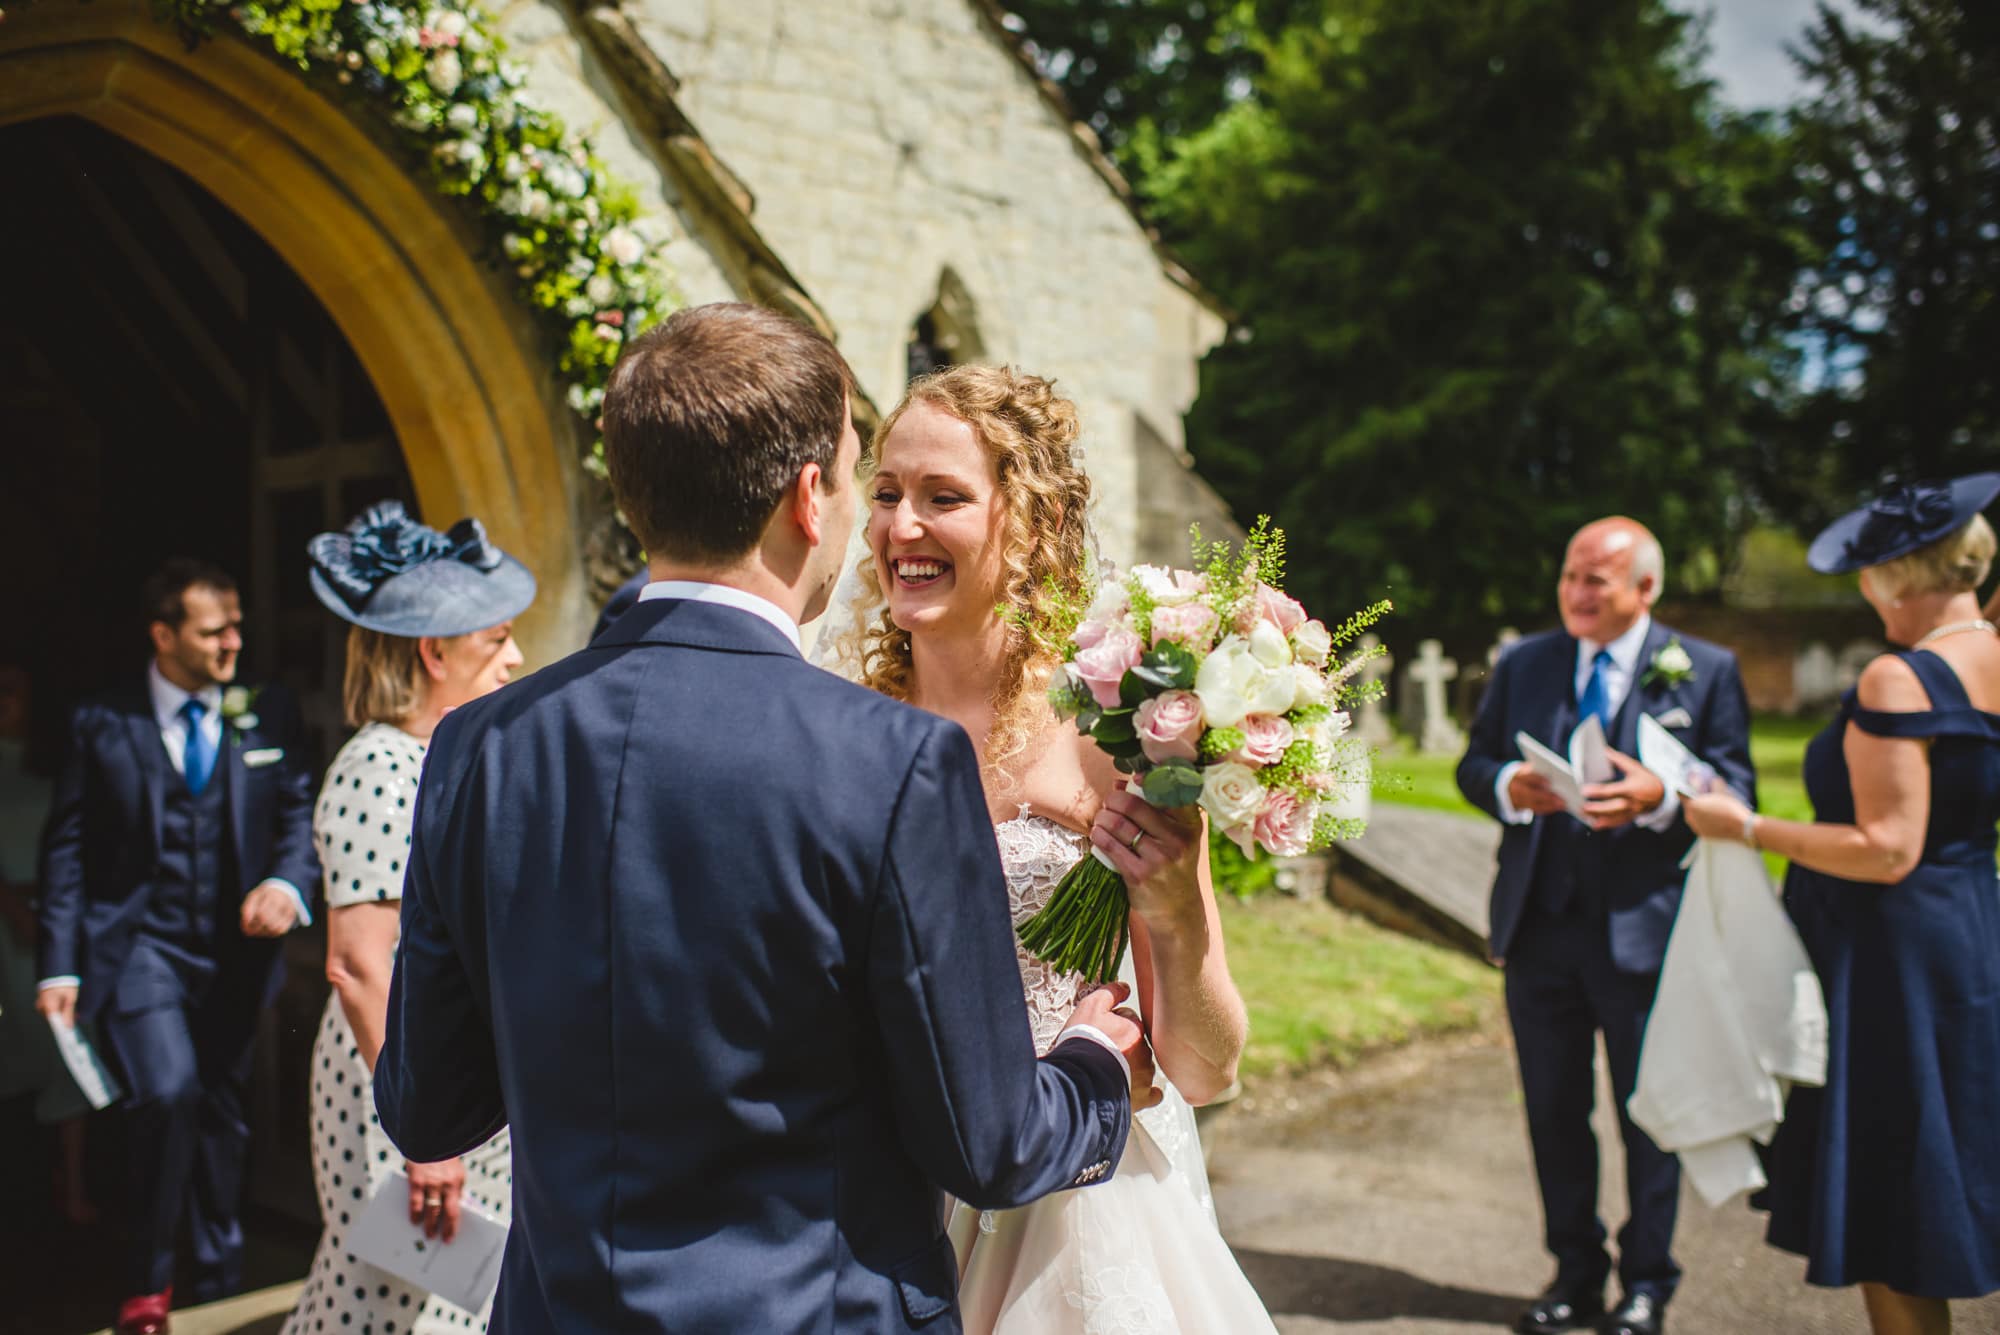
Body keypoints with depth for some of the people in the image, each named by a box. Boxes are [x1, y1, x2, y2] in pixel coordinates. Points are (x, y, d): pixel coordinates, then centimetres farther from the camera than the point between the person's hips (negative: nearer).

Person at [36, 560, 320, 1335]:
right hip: (138, 945, -3)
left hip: (234, 949, 3)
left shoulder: (269, 715, 4)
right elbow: (66, 849, -1)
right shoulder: (102, 724, -2)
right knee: (168, 1094, -21)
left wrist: (288, 882, -19)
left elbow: (301, 812, 2)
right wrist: (59, 965, -6)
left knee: (222, 1116, 15)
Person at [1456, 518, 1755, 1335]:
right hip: (1539, 924, 3)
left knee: (1648, 1113, 9)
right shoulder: (1522, 664, 8)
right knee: (1553, 1111, 12)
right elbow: (1472, 765, 8)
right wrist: (1508, 786, -14)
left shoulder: (1707, 671, -1)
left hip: (1645, 928, -3)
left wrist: (1659, 798, -25)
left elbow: (1737, 791, -6)